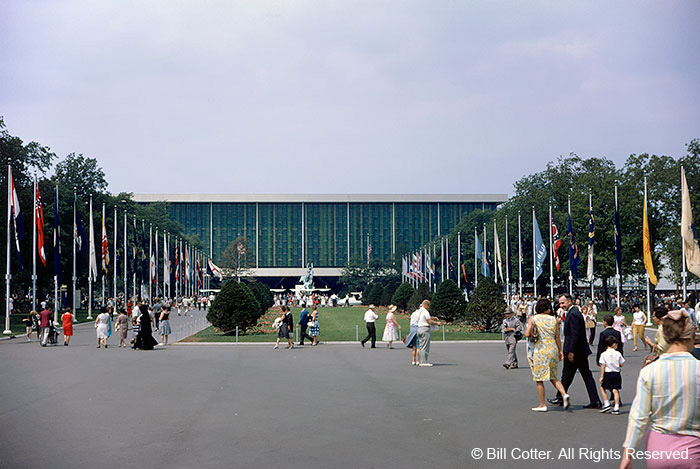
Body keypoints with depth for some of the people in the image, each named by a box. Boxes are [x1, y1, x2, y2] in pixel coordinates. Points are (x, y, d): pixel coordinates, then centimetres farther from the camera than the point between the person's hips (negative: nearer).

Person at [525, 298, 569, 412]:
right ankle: (564, 394, -4)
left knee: (539, 378, 5)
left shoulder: (533, 318, -3)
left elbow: (527, 334, -13)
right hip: (553, 349, 4)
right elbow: (557, 337, 6)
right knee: (553, 377, 17)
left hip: (540, 349, -4)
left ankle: (542, 404, 6)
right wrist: (560, 351, 15)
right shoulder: (554, 319, 4)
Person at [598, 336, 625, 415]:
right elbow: (621, 364, 3)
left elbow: (603, 366, -8)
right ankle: (616, 408, 0)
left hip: (607, 373, -2)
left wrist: (601, 376, -4)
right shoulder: (618, 354, -1)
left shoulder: (604, 354, -6)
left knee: (602, 388, 15)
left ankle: (606, 404, 6)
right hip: (617, 373, 2)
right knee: (615, 390, 4)